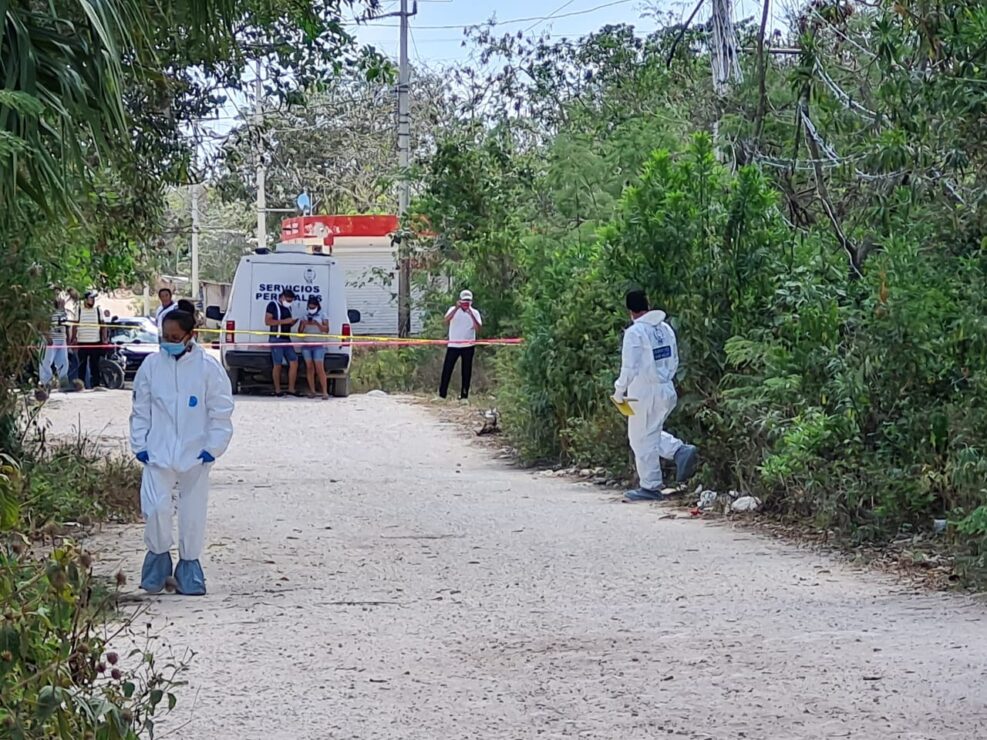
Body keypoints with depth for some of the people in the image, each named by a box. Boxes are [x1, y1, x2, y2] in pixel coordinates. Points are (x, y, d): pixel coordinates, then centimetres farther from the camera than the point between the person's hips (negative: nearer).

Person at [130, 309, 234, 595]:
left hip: (195, 454, -1)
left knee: (193, 513, 5)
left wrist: (213, 447, -6)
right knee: (155, 507, -12)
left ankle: (189, 564, 21)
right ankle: (159, 556, 11)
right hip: (158, 452, 1)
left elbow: (221, 411, -1)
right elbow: (141, 409, 9)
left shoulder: (208, 367, -4)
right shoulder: (151, 365, 2)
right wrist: (140, 444, 3)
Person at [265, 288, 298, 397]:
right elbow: (267, 321, -13)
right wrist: (284, 321, -19)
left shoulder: (288, 307, 18)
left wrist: (293, 322, 4)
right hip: (276, 339, -7)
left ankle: (291, 389, 5)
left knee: (294, 363, 0)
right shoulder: (273, 305, -4)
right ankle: (277, 390, 4)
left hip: (287, 339, 7)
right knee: (278, 365, -4)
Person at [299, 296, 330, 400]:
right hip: (306, 344, 4)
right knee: (309, 368, 1)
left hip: (319, 345, -4)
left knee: (320, 369, -11)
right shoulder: (304, 317, 13)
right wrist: (303, 325, -9)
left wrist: (317, 324, -17)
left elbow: (326, 330, -3)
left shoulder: (322, 316, 5)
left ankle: (325, 392, -13)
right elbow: (300, 332, 11)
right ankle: (312, 391, 6)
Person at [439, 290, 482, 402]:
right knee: (447, 369, -2)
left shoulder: (475, 312, 3)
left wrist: (471, 315, -23)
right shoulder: (454, 310, 2)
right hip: (453, 345, -1)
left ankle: (464, 395, 8)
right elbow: (446, 320, -19)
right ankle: (442, 394, 3)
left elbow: (478, 328, -11)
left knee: (466, 371, 3)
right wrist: (457, 308, -29)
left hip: (468, 346, 1)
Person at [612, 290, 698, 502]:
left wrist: (619, 391, -5)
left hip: (644, 393, -7)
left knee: (643, 439, 3)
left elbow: (630, 367, -17)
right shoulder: (665, 328, 7)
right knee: (652, 433, 24)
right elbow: (674, 361, 13)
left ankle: (650, 487, 8)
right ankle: (681, 451, 2)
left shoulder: (634, 332, -15)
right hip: (666, 390, 7)